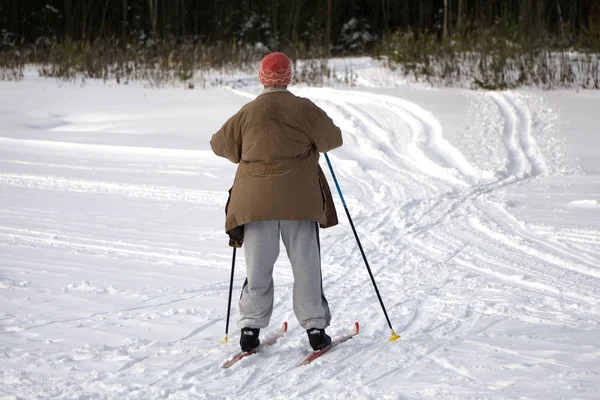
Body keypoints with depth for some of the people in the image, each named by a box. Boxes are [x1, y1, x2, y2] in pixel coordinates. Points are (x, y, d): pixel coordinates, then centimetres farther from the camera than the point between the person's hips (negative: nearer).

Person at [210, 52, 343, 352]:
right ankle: (314, 327, 4)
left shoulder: (248, 112, 1)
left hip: (256, 199, 1)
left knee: (258, 265, 6)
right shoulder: (304, 109, -3)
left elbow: (219, 144, 11)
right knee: (306, 263, 5)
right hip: (298, 198, -1)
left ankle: (250, 327, 3)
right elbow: (333, 139, 8)